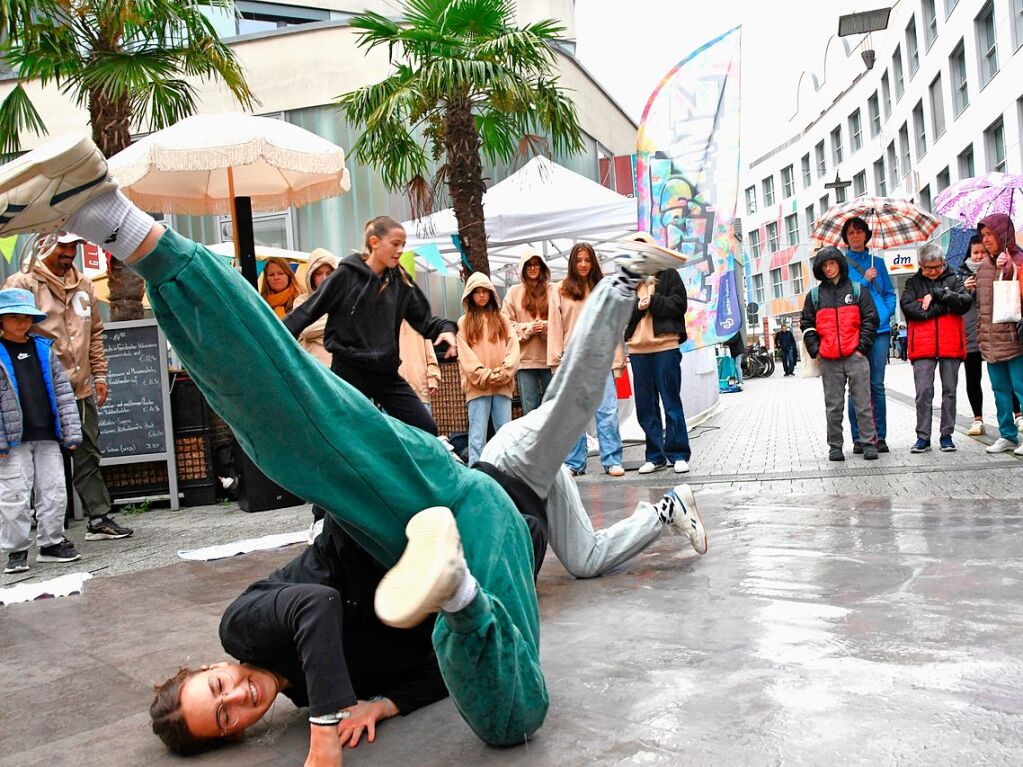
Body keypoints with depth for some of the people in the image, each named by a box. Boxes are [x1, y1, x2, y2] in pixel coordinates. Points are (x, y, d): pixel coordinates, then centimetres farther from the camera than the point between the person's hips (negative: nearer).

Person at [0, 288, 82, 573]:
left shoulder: (44, 348, 8)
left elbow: (63, 390, 9)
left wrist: (71, 431, 4)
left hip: (47, 437, 4)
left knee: (53, 492, 8)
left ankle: (51, 543, 22)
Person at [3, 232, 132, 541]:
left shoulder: (84, 285, 13)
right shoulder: (23, 283, -5)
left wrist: (99, 375, 14)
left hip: (82, 389, 6)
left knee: (88, 456, 12)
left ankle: (99, 519, 19)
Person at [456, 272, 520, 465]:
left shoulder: (502, 320, 16)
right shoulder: (463, 323, 9)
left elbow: (513, 347, 6)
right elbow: (465, 355, -1)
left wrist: (503, 373, -9)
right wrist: (484, 376, -11)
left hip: (502, 385, 2)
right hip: (477, 387, -2)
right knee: (478, 435, -5)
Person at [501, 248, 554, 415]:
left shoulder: (553, 290, 4)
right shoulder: (514, 292, 9)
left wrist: (547, 327, -16)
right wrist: (528, 328, -9)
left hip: (550, 357, -1)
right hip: (525, 359, 1)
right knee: (530, 409, 2)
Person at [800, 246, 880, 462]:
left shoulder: (856, 290, 8)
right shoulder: (814, 295, 11)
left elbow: (870, 319, 5)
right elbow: (807, 325, 12)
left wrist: (862, 347, -4)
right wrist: (815, 351, 2)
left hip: (855, 357, -1)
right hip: (829, 361, 1)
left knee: (863, 403, 0)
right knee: (833, 406, 5)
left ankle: (869, 444, 7)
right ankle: (835, 446, 11)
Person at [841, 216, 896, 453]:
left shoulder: (877, 262, 15)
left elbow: (890, 293, 17)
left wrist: (886, 312, 0)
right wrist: (864, 280, -7)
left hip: (878, 329, 2)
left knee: (877, 385, 3)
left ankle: (880, 437, 9)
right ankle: (858, 438, 6)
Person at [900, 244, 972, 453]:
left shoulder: (953, 280, 11)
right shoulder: (913, 283, 8)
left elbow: (966, 302, -6)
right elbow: (907, 307, -10)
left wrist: (936, 294, -11)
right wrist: (943, 306, -10)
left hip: (950, 344, 1)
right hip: (923, 346, -1)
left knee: (949, 391, 7)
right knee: (923, 392, -4)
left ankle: (947, 435, 15)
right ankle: (923, 437, 2)